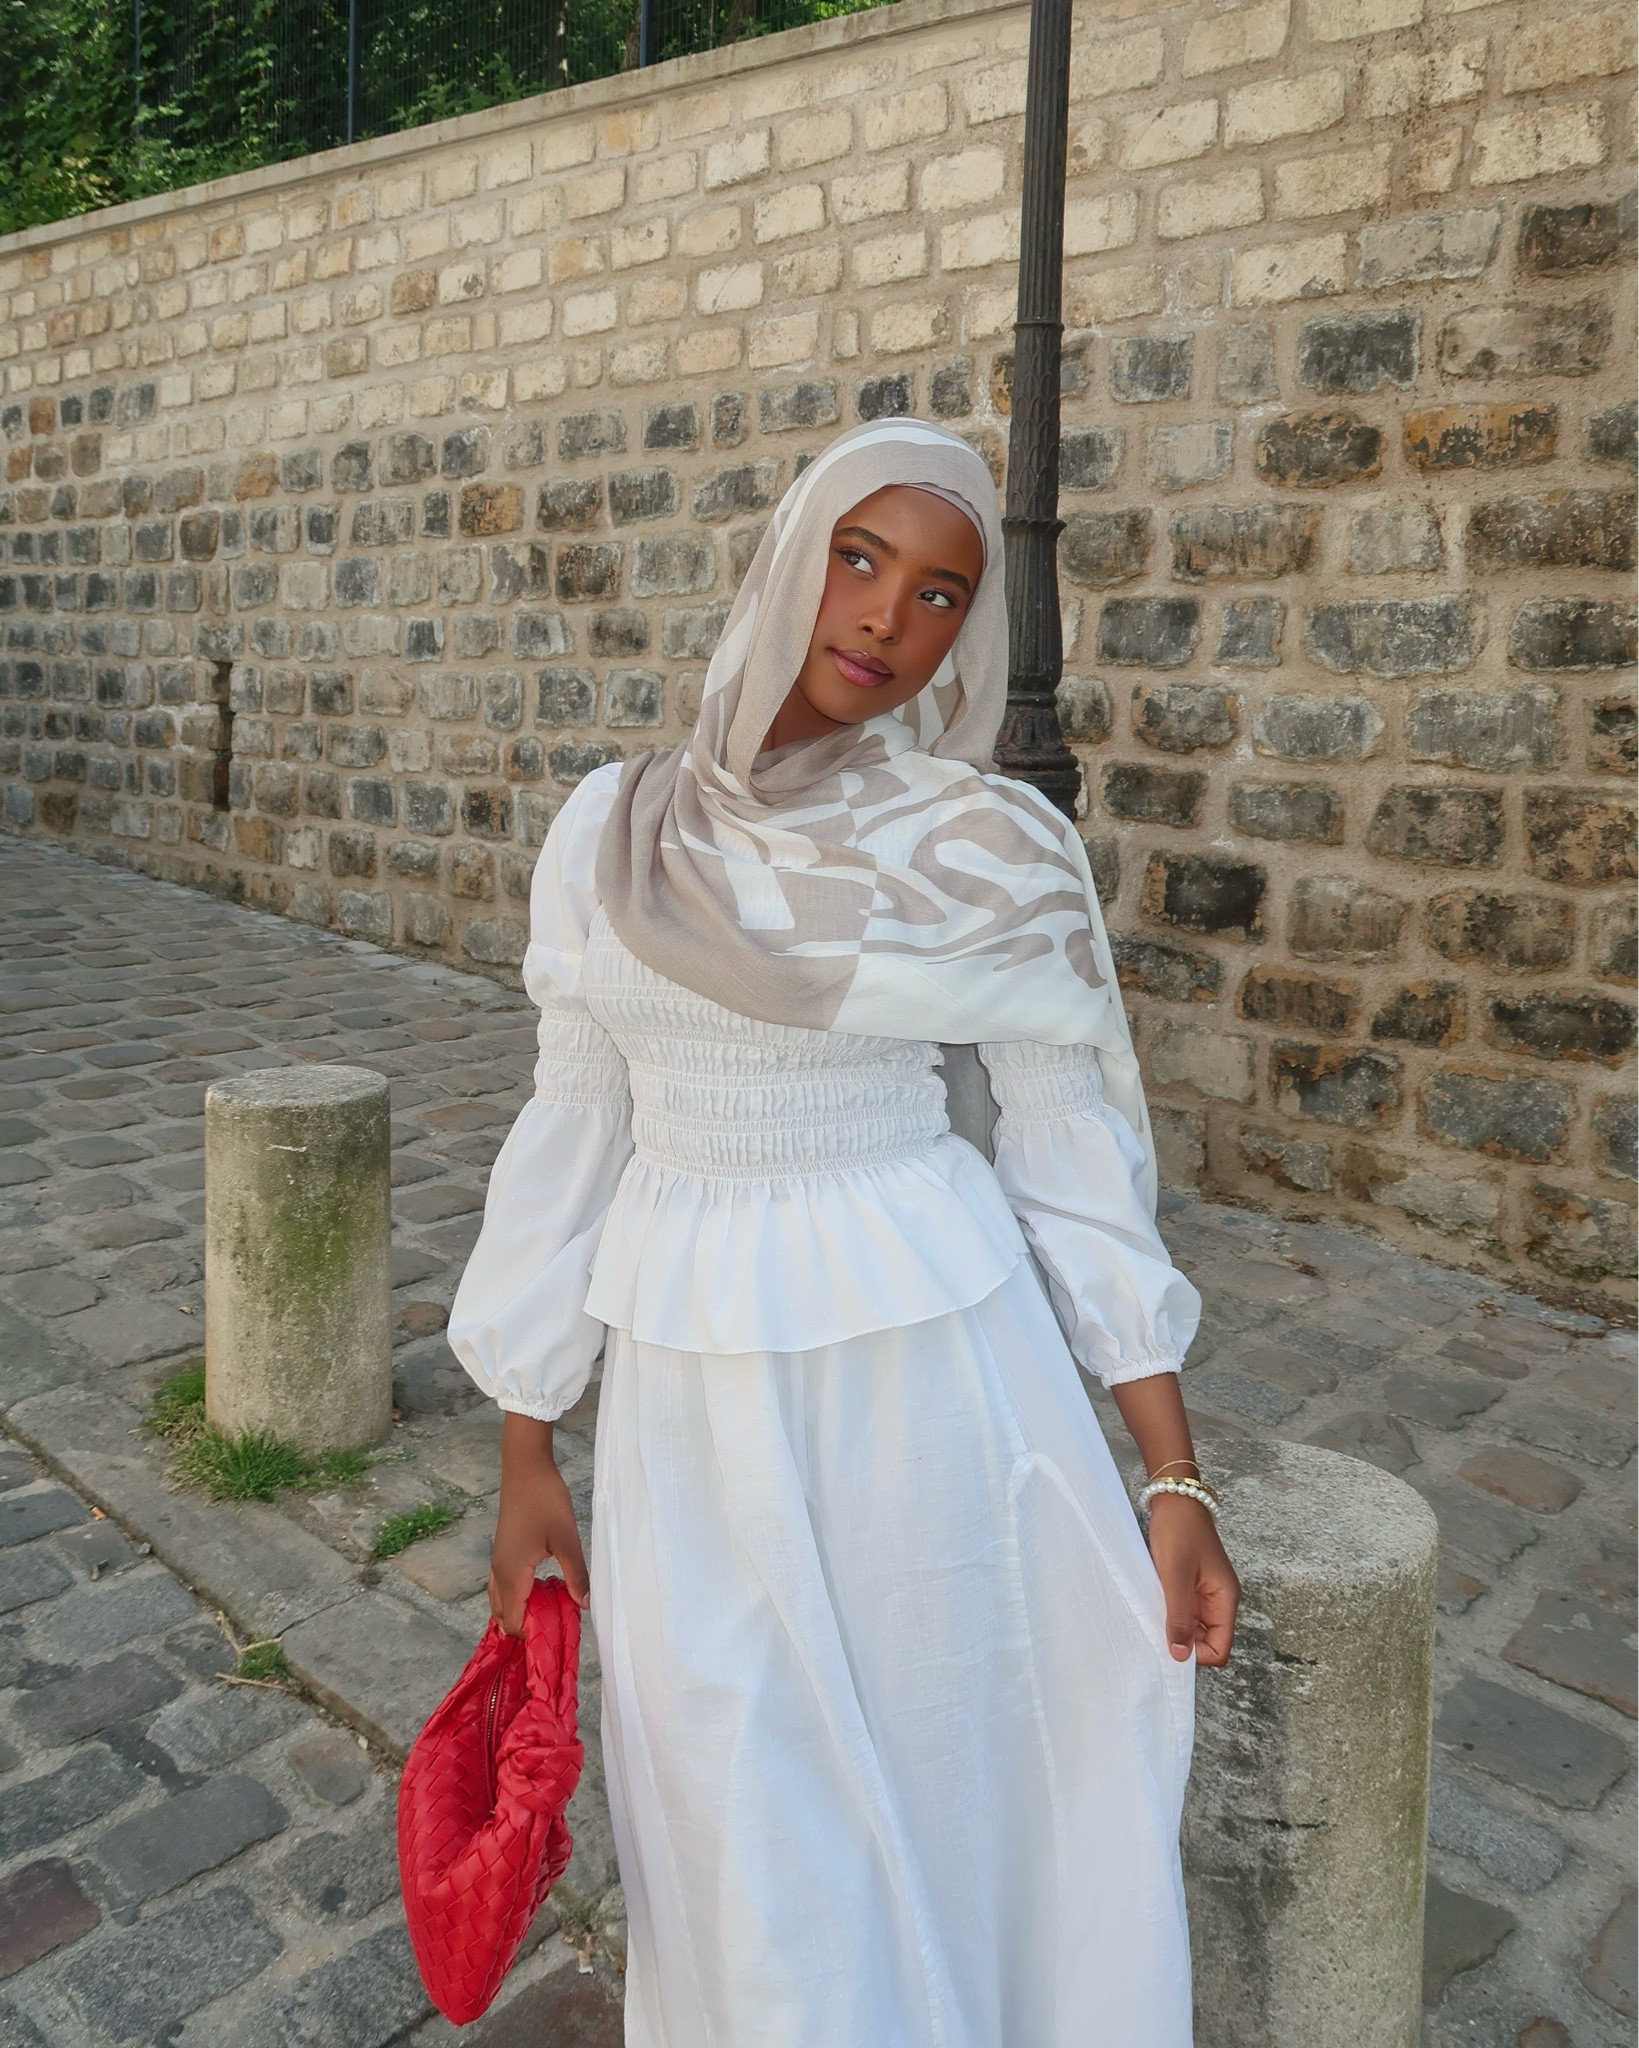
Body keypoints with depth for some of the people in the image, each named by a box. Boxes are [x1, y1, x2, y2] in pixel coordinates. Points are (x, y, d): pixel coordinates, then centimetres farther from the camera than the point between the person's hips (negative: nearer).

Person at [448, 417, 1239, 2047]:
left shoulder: (997, 846, -6)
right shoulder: (617, 829, 1)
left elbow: (1080, 1170, -2)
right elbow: (574, 1131, 5)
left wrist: (1175, 1483, -2)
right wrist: (525, 1459, 7)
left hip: (927, 1370, -2)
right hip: (687, 1403, 2)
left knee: (940, 1802, 14)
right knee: (739, 1853, 13)